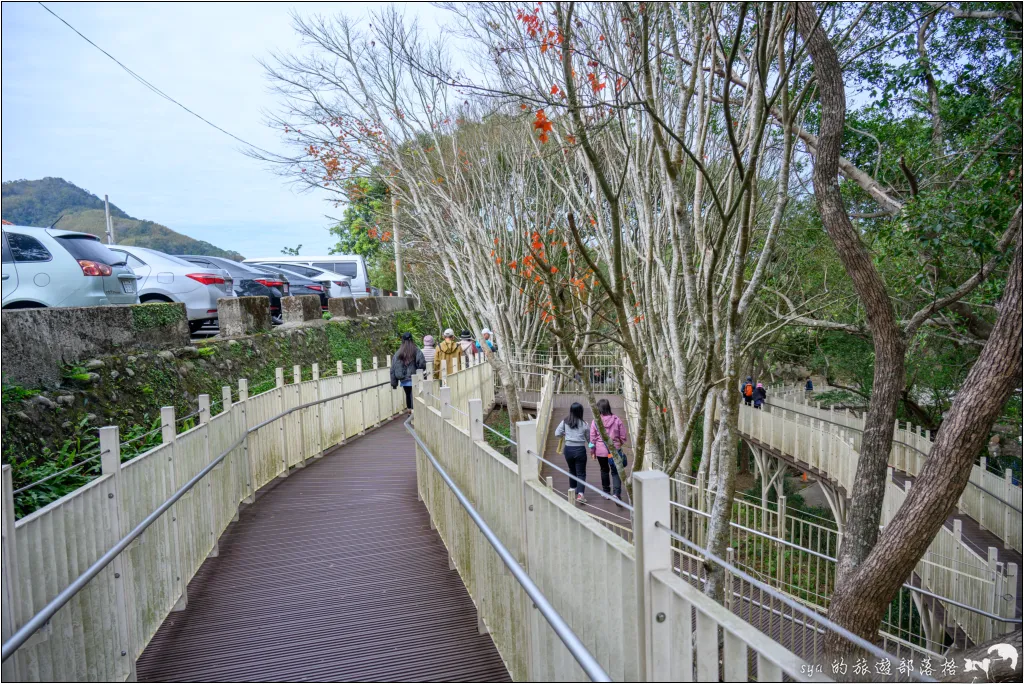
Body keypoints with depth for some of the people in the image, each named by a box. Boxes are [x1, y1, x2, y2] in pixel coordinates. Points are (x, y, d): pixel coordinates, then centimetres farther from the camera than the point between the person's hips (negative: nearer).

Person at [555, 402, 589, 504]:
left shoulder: (565, 422, -3)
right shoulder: (584, 424, -7)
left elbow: (557, 434, -2)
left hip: (568, 449, 3)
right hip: (580, 450, -3)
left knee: (572, 470, 24)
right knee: (581, 473, 1)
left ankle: (572, 488, 41)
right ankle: (580, 494, -13)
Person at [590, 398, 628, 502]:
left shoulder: (595, 422, -9)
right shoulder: (617, 420, -6)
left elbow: (593, 439, -3)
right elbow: (623, 437, 1)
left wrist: (592, 451, 9)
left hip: (601, 451, 0)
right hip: (615, 450, 0)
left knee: (604, 470, 19)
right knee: (615, 472, 4)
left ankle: (606, 491, 30)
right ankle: (616, 493, -12)